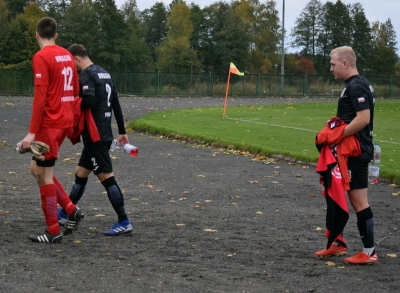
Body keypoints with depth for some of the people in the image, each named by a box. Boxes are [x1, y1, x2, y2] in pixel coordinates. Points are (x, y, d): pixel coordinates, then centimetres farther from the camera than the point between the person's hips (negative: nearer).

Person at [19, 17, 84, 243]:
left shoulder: (41, 57, -13)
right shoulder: (67, 56, 11)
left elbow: (40, 97, -19)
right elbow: (76, 91, 17)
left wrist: (32, 132, -18)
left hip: (50, 123, -8)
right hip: (65, 121, 8)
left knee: (44, 175, 1)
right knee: (38, 169, 18)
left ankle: (53, 231, 6)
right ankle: (72, 211, 16)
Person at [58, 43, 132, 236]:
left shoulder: (86, 76, -14)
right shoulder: (104, 74, 14)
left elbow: (88, 102, -30)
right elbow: (116, 104, 17)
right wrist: (122, 131, 21)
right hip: (104, 133, 10)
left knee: (106, 177, -7)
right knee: (80, 174, 17)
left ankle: (124, 222, -5)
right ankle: (65, 214, 27)